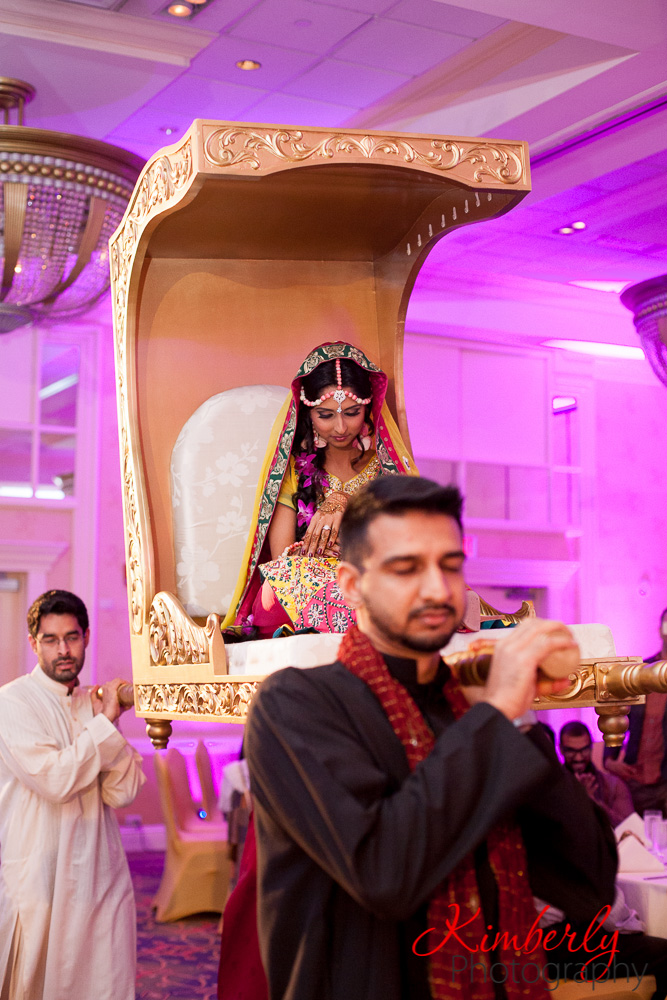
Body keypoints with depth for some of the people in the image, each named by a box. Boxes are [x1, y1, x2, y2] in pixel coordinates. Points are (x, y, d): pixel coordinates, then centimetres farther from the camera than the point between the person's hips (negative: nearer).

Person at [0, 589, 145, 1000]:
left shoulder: (95, 704, 10)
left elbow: (123, 792, 1)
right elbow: (56, 780, -19)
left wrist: (109, 723, -10)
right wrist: (104, 724, -10)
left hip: (100, 874, 5)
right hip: (39, 873, -5)